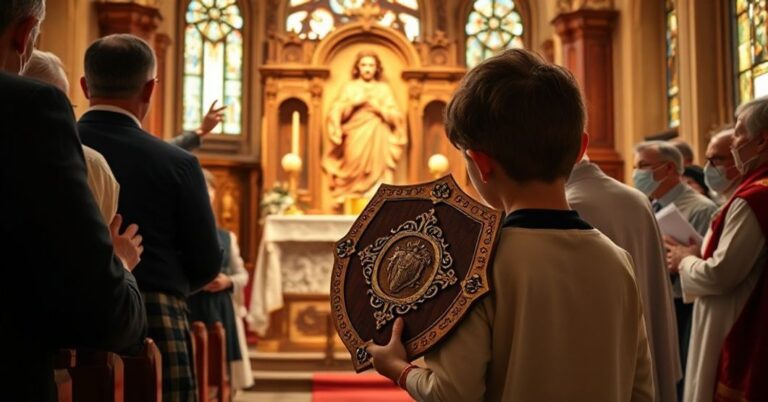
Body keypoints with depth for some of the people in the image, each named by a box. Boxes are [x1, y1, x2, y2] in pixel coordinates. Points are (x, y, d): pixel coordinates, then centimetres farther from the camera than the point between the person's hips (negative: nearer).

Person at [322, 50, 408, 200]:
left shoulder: (384, 88, 12)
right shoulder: (349, 87, 10)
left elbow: (396, 117, 7)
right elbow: (335, 114, 1)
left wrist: (380, 109, -8)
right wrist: (353, 103, -11)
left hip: (378, 143, 1)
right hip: (355, 142, -1)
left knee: (377, 177, -7)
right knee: (354, 179, -7)